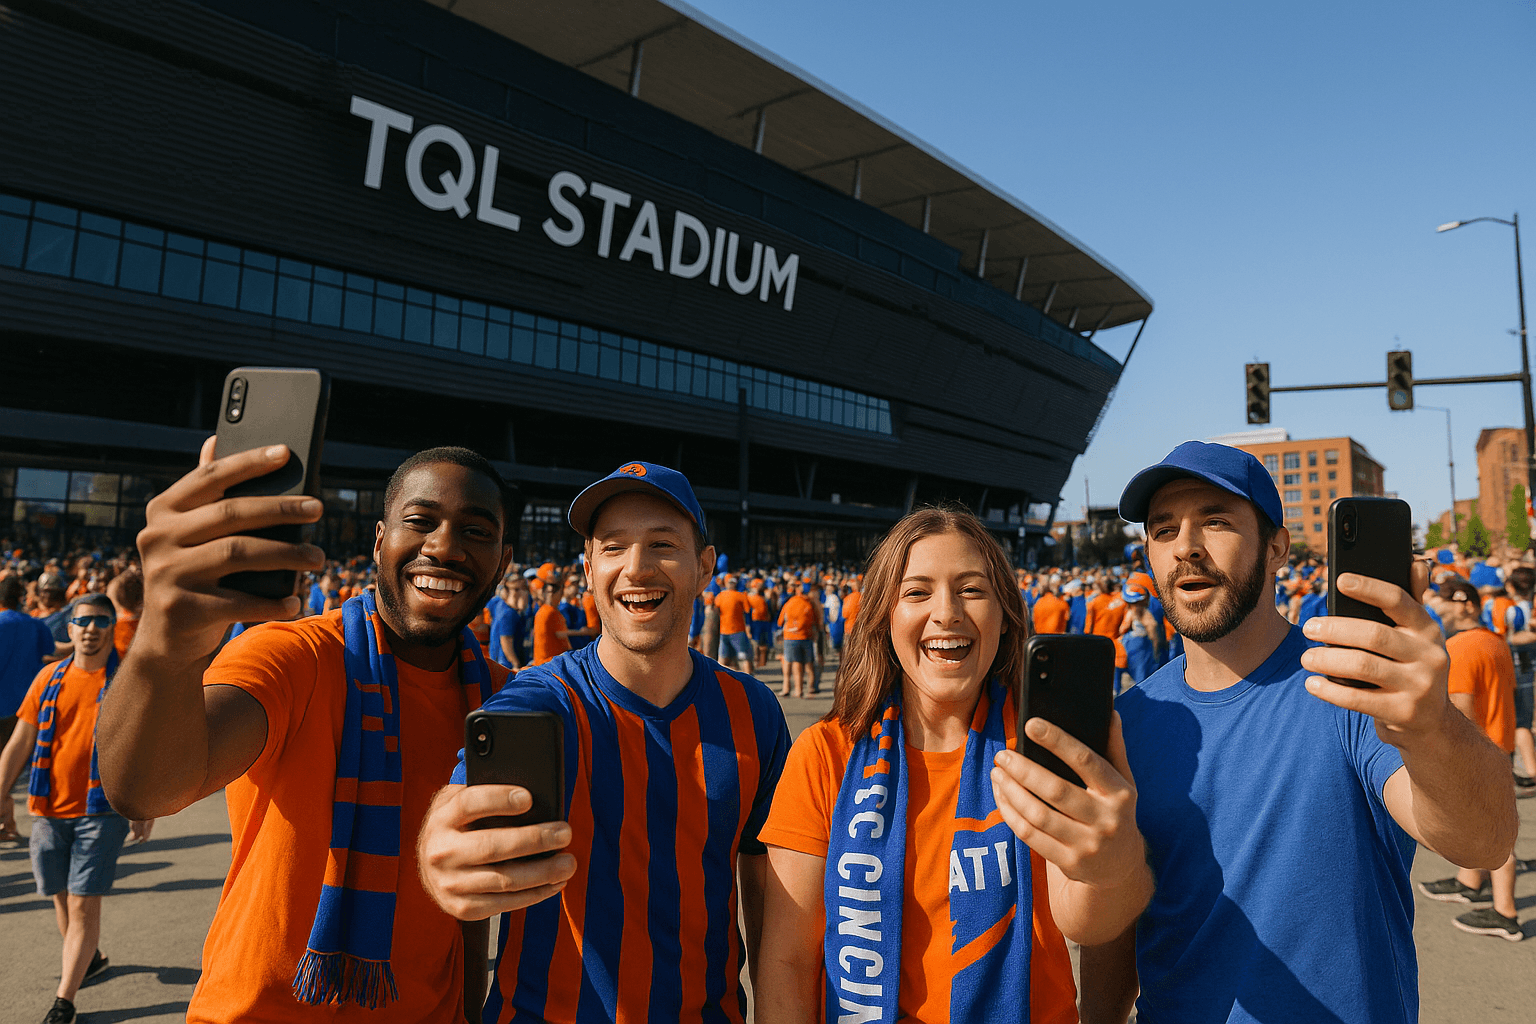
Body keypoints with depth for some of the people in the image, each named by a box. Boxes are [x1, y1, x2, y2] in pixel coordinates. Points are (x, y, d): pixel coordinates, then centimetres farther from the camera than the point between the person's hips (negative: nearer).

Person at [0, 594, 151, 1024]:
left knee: (84, 904, -4)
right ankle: (88, 959, 41)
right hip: (49, 809, 4)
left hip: (102, 811, -4)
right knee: (61, 896, 17)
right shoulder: (50, 678, 4)